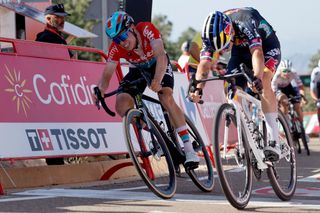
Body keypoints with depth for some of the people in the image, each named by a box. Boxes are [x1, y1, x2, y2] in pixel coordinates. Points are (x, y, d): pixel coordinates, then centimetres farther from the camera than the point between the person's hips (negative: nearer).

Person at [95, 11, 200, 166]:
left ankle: (189, 149, -28)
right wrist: (100, 89, -51)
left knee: (166, 98, -28)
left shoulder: (146, 29, -34)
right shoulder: (116, 48, -26)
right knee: (122, 104, -19)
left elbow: (161, 55, -45)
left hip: (158, 65, -3)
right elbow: (107, 74, -28)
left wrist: (157, 81, -61)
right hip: (138, 70, 3)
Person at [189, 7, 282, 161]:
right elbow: (204, 64, -30)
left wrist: (257, 78, -68)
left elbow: (257, 52, -52)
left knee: (264, 81, -30)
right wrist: (198, 89, -47)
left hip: (266, 46, -5)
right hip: (241, 51, 5)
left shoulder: (245, 22, -40)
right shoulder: (213, 34, -24)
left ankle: (274, 141, -32)